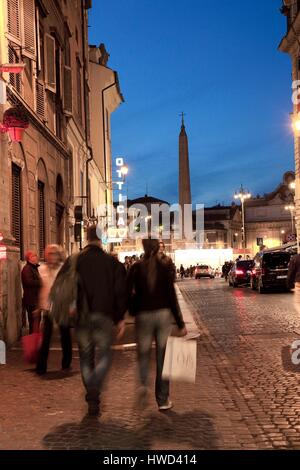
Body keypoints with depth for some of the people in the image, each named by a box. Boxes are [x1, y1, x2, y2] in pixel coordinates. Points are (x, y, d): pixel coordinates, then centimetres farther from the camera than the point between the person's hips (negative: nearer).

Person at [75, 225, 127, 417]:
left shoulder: (75, 262, 0)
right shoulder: (113, 263, -3)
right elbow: (121, 292, -3)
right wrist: (120, 318, 4)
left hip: (81, 316, 2)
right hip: (104, 315, -1)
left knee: (86, 357, 13)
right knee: (104, 354, 9)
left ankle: (91, 398, 18)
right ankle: (95, 392, -11)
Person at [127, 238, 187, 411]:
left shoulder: (136, 269, -2)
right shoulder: (164, 269, -3)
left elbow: (128, 293, -6)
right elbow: (172, 297, -3)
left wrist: (133, 310, 12)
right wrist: (181, 324, 0)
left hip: (143, 315, 0)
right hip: (163, 314, 0)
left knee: (144, 353, 15)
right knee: (163, 357, 7)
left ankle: (143, 384, -12)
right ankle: (163, 400, 11)